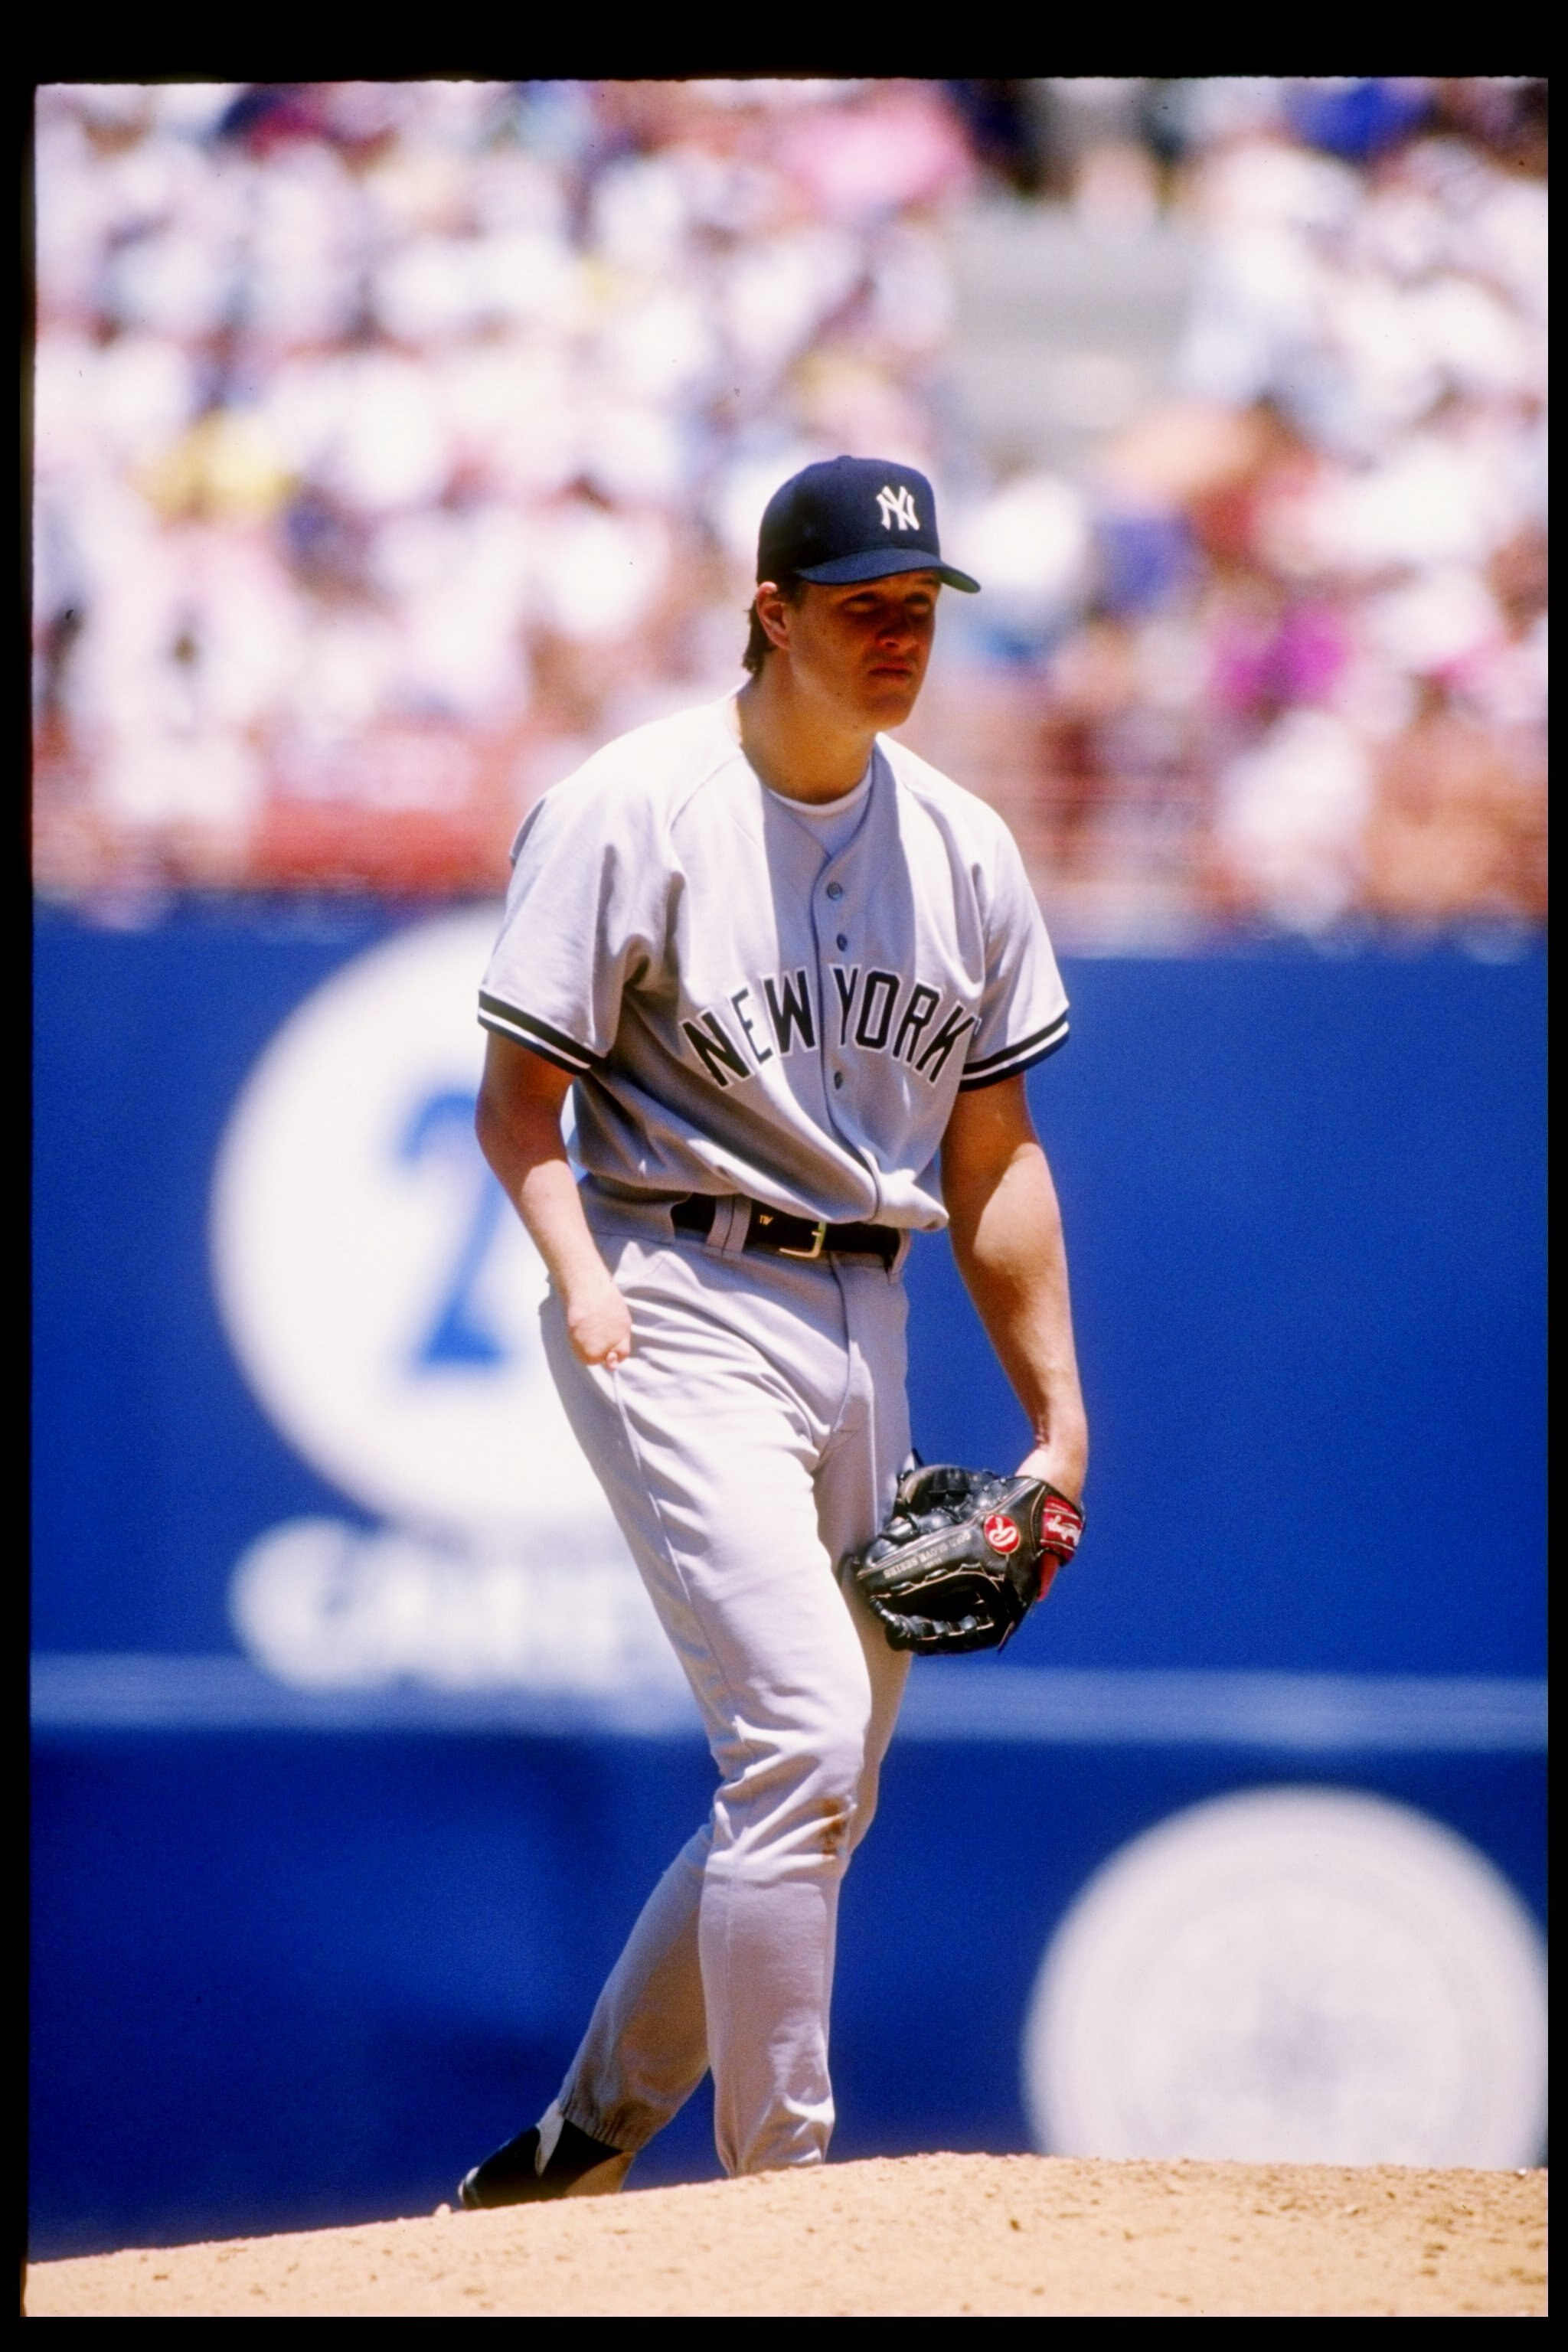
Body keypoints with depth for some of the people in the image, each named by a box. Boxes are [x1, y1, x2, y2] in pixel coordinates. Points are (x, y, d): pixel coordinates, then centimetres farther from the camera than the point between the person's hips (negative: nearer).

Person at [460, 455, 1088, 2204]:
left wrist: (1058, 1417, 10)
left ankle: (581, 2149, 25)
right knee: (801, 1737, -18)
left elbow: (994, 1154, 16)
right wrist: (580, 1275, -23)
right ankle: (782, 2192, -12)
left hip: (864, 1329, 7)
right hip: (680, 1312, -7)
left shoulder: (961, 848, 12)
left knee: (812, 1782, 9)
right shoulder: (633, 810, -6)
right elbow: (520, 1095, -5)